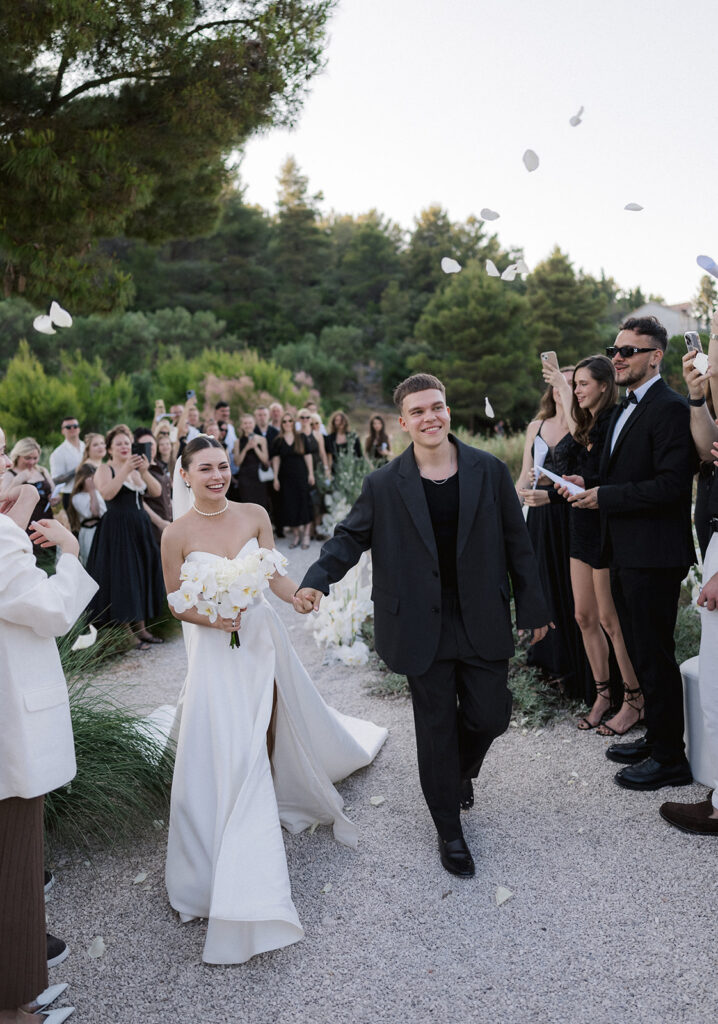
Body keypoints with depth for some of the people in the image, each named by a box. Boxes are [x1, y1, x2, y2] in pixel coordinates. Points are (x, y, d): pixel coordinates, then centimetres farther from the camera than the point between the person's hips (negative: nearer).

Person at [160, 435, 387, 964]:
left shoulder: (255, 515, -4)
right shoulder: (177, 534, -11)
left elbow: (273, 575, -4)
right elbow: (176, 604, -4)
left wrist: (299, 593, -24)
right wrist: (211, 618, -22)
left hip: (263, 638, 3)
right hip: (216, 651, -3)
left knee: (279, 724, 20)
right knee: (228, 756, -3)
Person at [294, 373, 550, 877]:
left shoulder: (489, 471, -2)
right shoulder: (383, 485, -5)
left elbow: (517, 542, 3)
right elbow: (350, 538, 1)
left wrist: (533, 607, 5)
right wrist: (316, 581, -17)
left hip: (483, 622, 2)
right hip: (424, 630, -1)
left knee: (490, 717, 8)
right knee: (437, 726, 9)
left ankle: (461, 772, 44)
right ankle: (449, 829, 28)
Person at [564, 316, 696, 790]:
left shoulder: (671, 408, -15)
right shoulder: (625, 409, 16)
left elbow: (671, 485, -23)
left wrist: (605, 496, -19)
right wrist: (589, 484, 4)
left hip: (653, 555, -10)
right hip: (624, 551, 10)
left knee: (655, 657, 0)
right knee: (640, 651, 19)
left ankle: (670, 758, 14)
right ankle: (655, 737, 34)